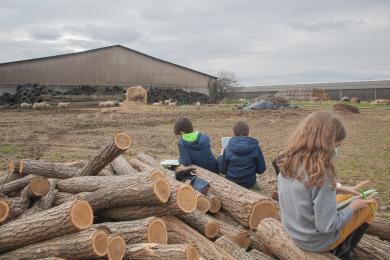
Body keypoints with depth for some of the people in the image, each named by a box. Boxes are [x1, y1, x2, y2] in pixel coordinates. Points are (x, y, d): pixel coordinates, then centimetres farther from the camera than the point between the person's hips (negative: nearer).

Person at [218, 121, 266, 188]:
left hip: (232, 183, -1)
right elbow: (261, 170, -7)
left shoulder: (228, 149, -16)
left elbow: (223, 171, -7)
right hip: (250, 184, 1)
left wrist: (221, 156, 8)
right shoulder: (255, 148, -14)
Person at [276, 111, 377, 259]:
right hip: (315, 241, -7)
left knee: (349, 198, 25)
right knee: (370, 204, 12)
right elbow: (327, 226, -27)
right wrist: (352, 208, -12)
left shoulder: (289, 161, -10)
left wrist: (338, 188, 4)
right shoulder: (320, 173, -34)